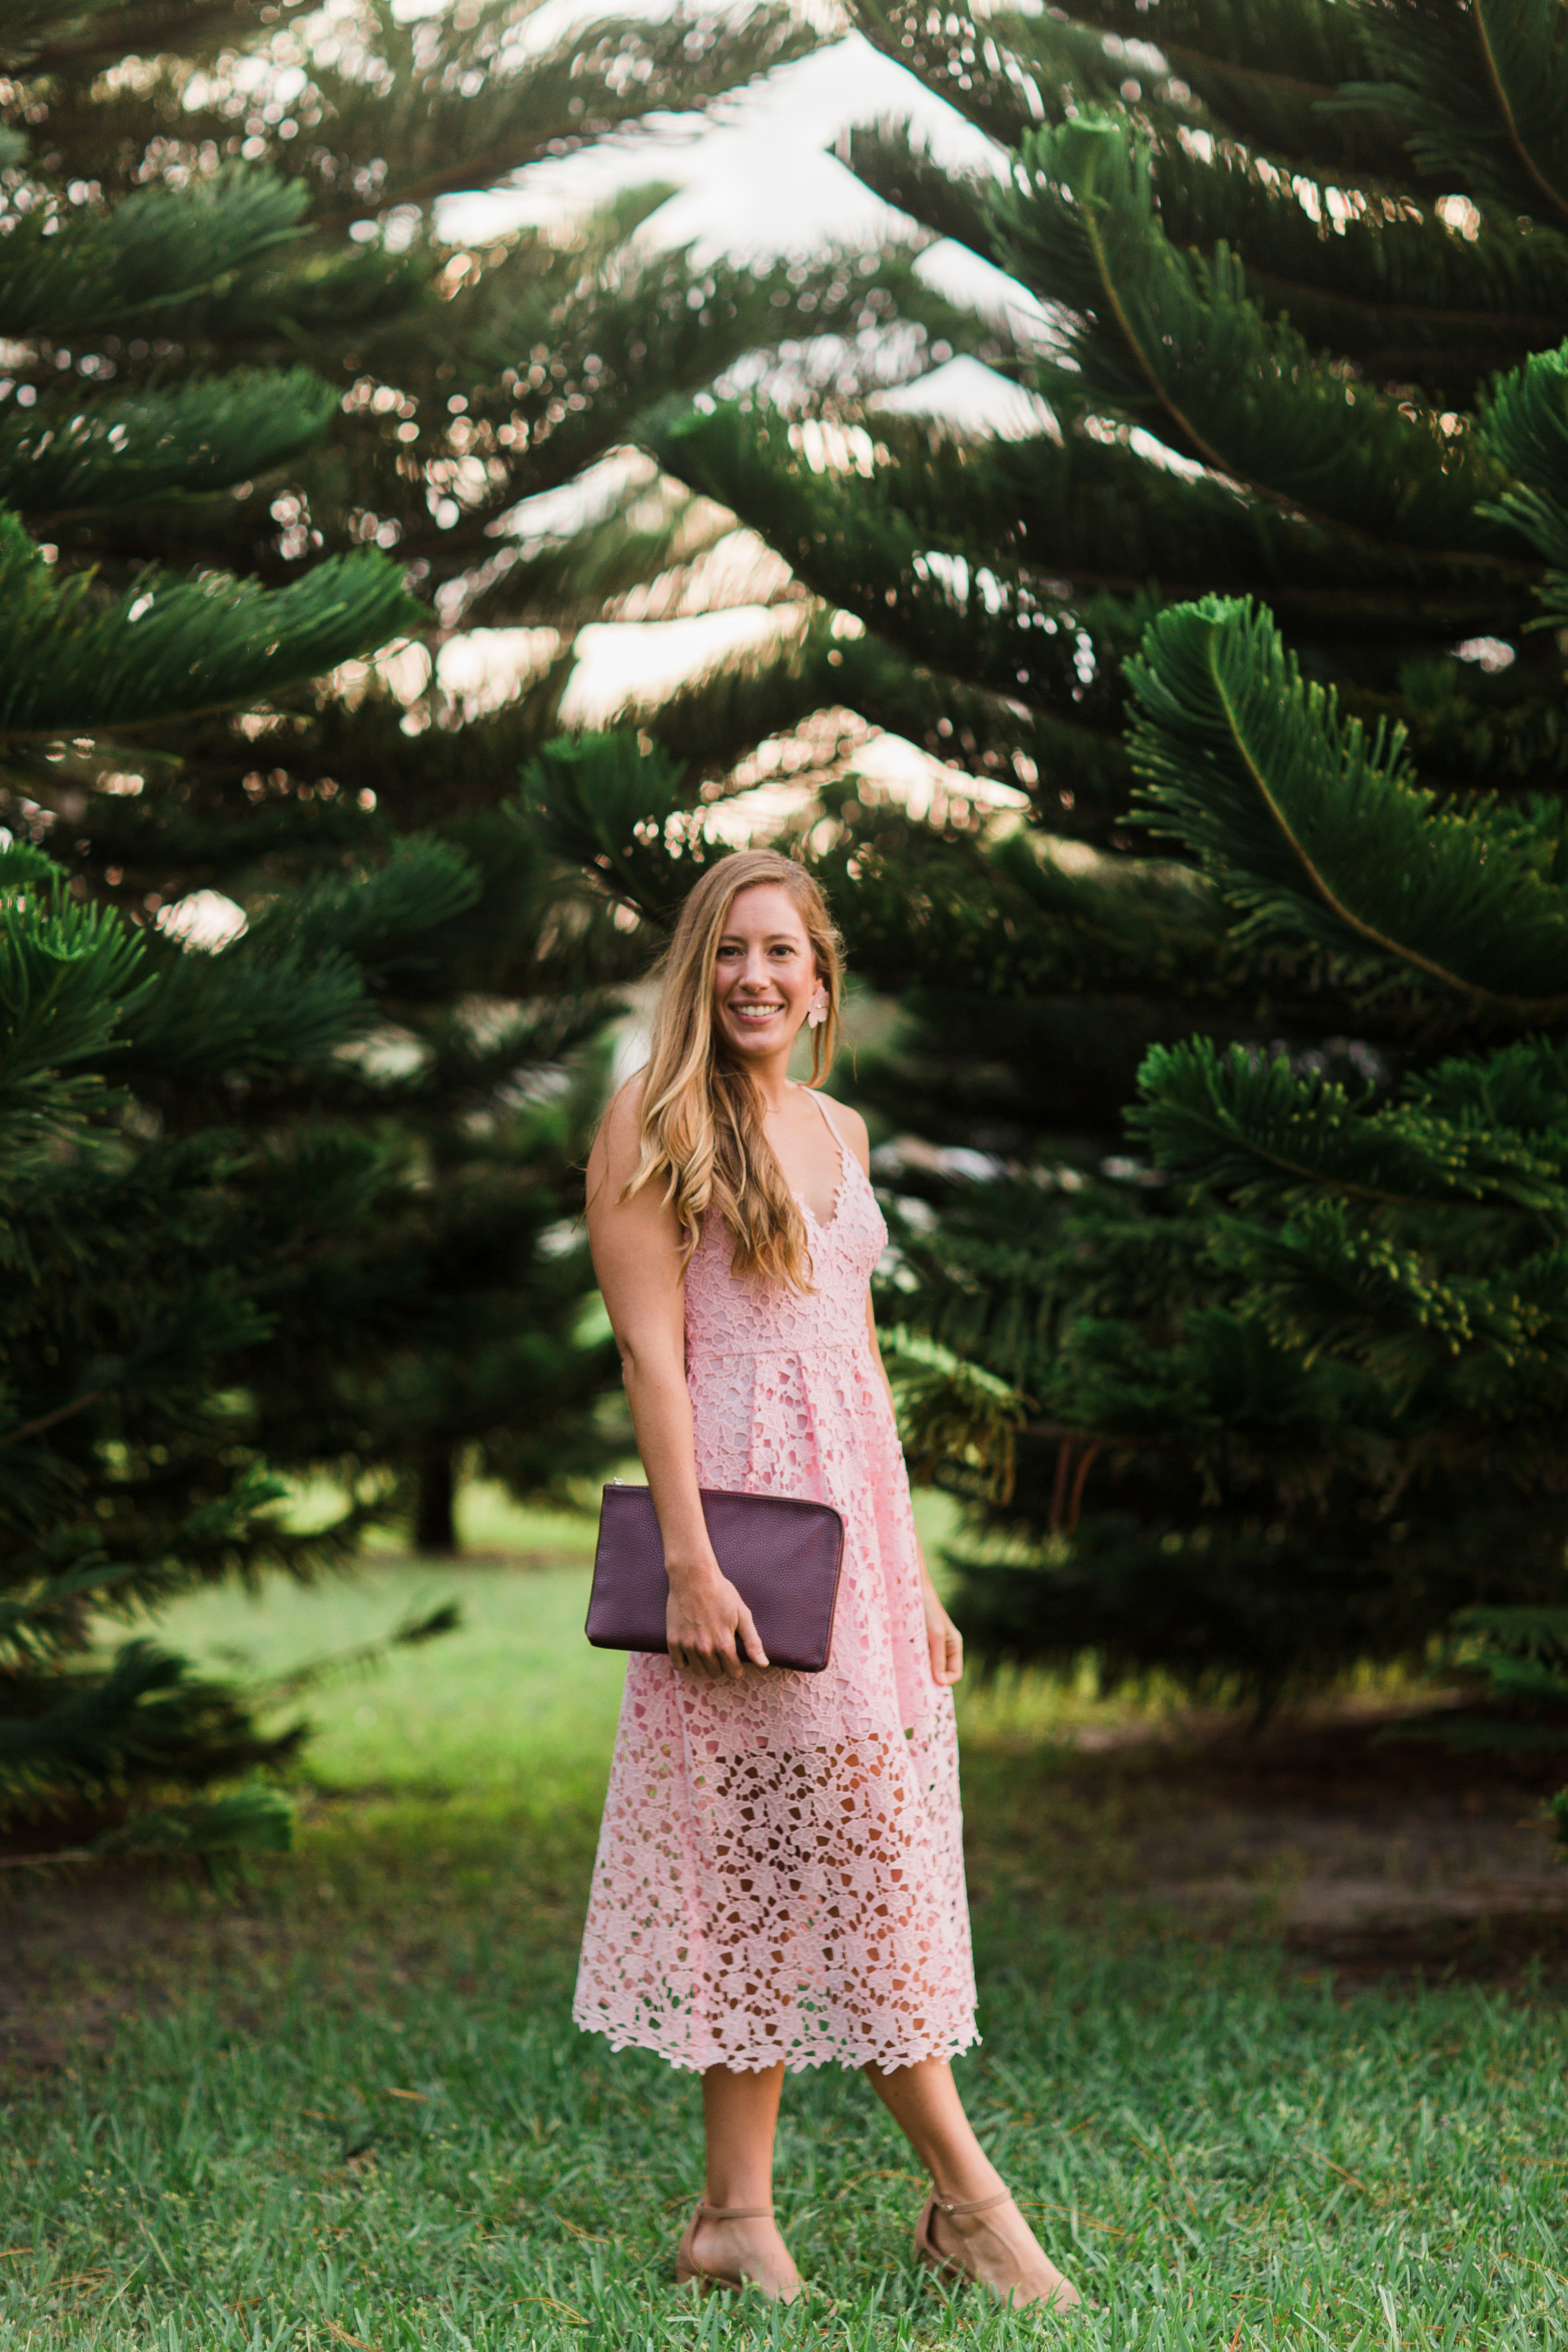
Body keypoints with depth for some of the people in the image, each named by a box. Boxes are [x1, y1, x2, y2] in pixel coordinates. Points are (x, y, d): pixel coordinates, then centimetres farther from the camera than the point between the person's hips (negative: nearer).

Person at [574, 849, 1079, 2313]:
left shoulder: (839, 1132, 17)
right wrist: (688, 1558, -18)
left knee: (787, 1859, 5)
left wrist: (913, 1570, 17)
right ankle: (965, 2197, 3)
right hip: (738, 1499, -7)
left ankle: (740, 2216, 9)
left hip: (856, 1499, 7)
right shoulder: (654, 1126, -3)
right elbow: (650, 1347, -10)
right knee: (859, 1847, -5)